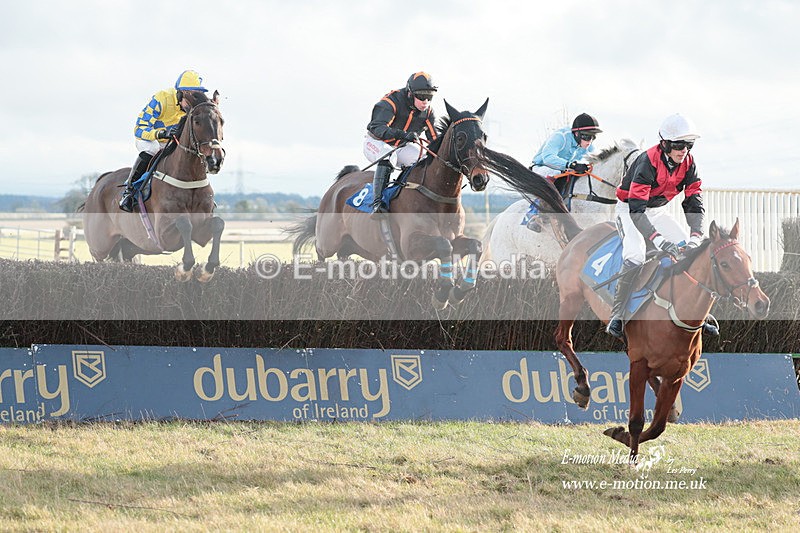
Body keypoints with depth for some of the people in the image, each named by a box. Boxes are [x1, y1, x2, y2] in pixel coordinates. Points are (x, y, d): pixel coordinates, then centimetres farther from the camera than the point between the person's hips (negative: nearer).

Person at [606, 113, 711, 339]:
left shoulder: (687, 163, -12)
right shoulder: (648, 162, -33)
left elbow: (694, 202, -12)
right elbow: (636, 209, -40)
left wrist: (696, 236, -29)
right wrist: (657, 239, -50)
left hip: (657, 210, 7)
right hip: (629, 210, -7)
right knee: (634, 257, -29)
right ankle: (616, 317, -21)